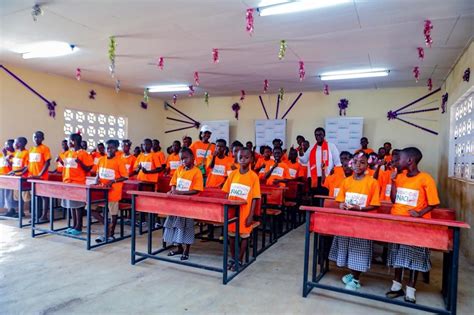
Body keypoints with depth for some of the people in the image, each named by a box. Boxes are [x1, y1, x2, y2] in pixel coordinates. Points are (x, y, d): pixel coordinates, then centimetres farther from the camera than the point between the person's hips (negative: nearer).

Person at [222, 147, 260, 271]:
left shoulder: (253, 176, -9)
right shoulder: (232, 174, 1)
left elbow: (254, 198, -8)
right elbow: (226, 193, 6)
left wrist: (251, 215, -11)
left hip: (245, 212, -3)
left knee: (244, 235, 9)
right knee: (231, 234, 13)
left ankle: (239, 260, 25)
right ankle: (232, 258, 31)